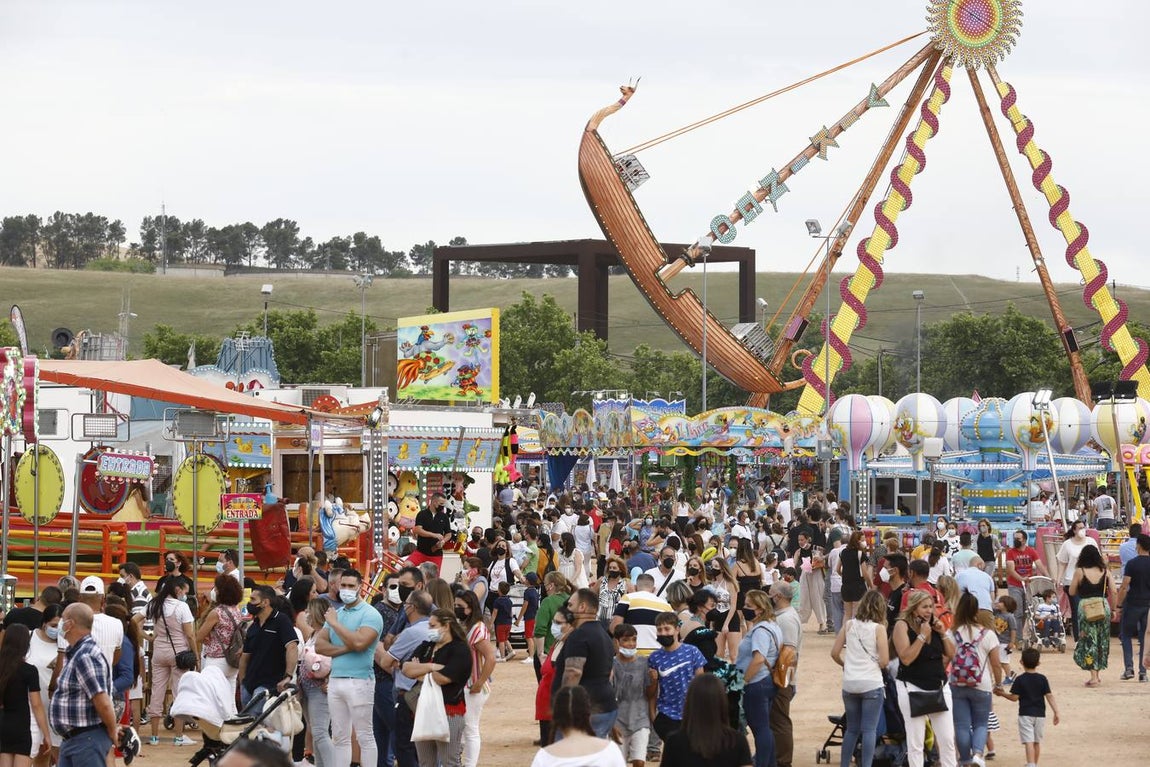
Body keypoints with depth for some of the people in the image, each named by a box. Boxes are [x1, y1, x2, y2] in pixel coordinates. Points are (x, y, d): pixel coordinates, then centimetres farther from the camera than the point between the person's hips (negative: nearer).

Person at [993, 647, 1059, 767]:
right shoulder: (1042, 679, 0)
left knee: (1029, 742, -10)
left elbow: (1014, 697, -7)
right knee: (1037, 742, 16)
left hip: (1025, 714, -3)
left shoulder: (1020, 680, -8)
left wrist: (1002, 693, 9)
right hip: (1040, 714, 3)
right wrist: (1056, 712, -1)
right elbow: (1049, 696, -3)